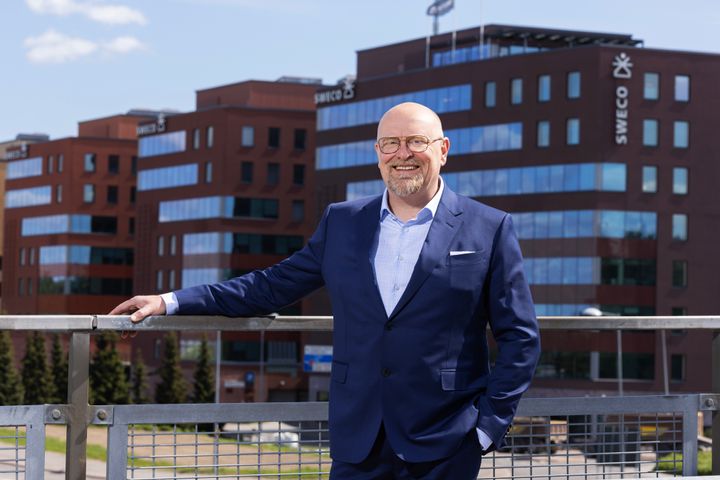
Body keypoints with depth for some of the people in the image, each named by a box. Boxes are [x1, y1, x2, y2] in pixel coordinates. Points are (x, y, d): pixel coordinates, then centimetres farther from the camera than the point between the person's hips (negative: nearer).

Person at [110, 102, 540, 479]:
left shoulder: (490, 230, 1)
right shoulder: (343, 223, 11)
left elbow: (520, 338, 2)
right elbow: (272, 287, 14)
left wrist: (489, 424, -6)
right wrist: (171, 303, 8)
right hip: (357, 442, 3)